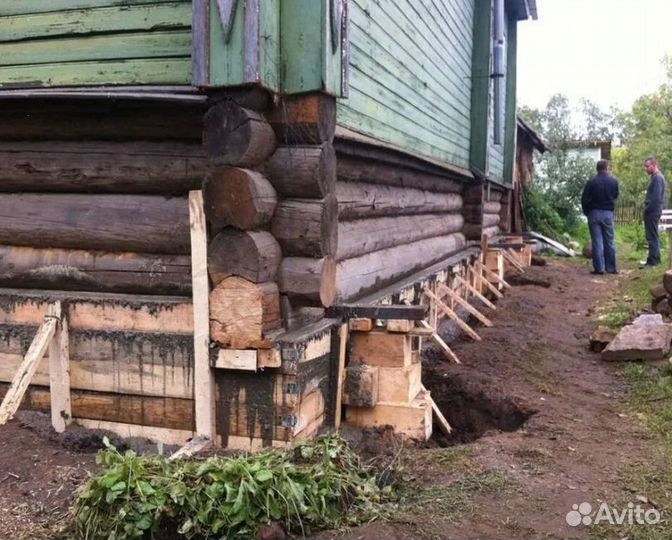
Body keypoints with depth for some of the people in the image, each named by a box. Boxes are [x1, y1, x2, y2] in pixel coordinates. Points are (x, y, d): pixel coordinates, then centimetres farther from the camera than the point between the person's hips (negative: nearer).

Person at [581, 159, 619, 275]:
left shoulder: (591, 182, -9)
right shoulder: (613, 181, -3)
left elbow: (584, 199, -8)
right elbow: (615, 196, 10)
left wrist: (586, 212, 6)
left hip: (594, 213, -1)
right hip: (608, 214, 2)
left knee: (597, 241, 1)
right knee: (609, 241, 9)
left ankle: (599, 268, 0)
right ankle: (611, 268, 11)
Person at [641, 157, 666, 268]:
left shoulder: (657, 178, -15)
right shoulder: (654, 177, 16)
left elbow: (656, 197, -21)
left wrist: (647, 209, -15)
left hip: (652, 212, -10)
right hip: (652, 212, 10)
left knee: (652, 237, -7)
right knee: (652, 237, 15)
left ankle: (652, 261, -5)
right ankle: (655, 259, 22)